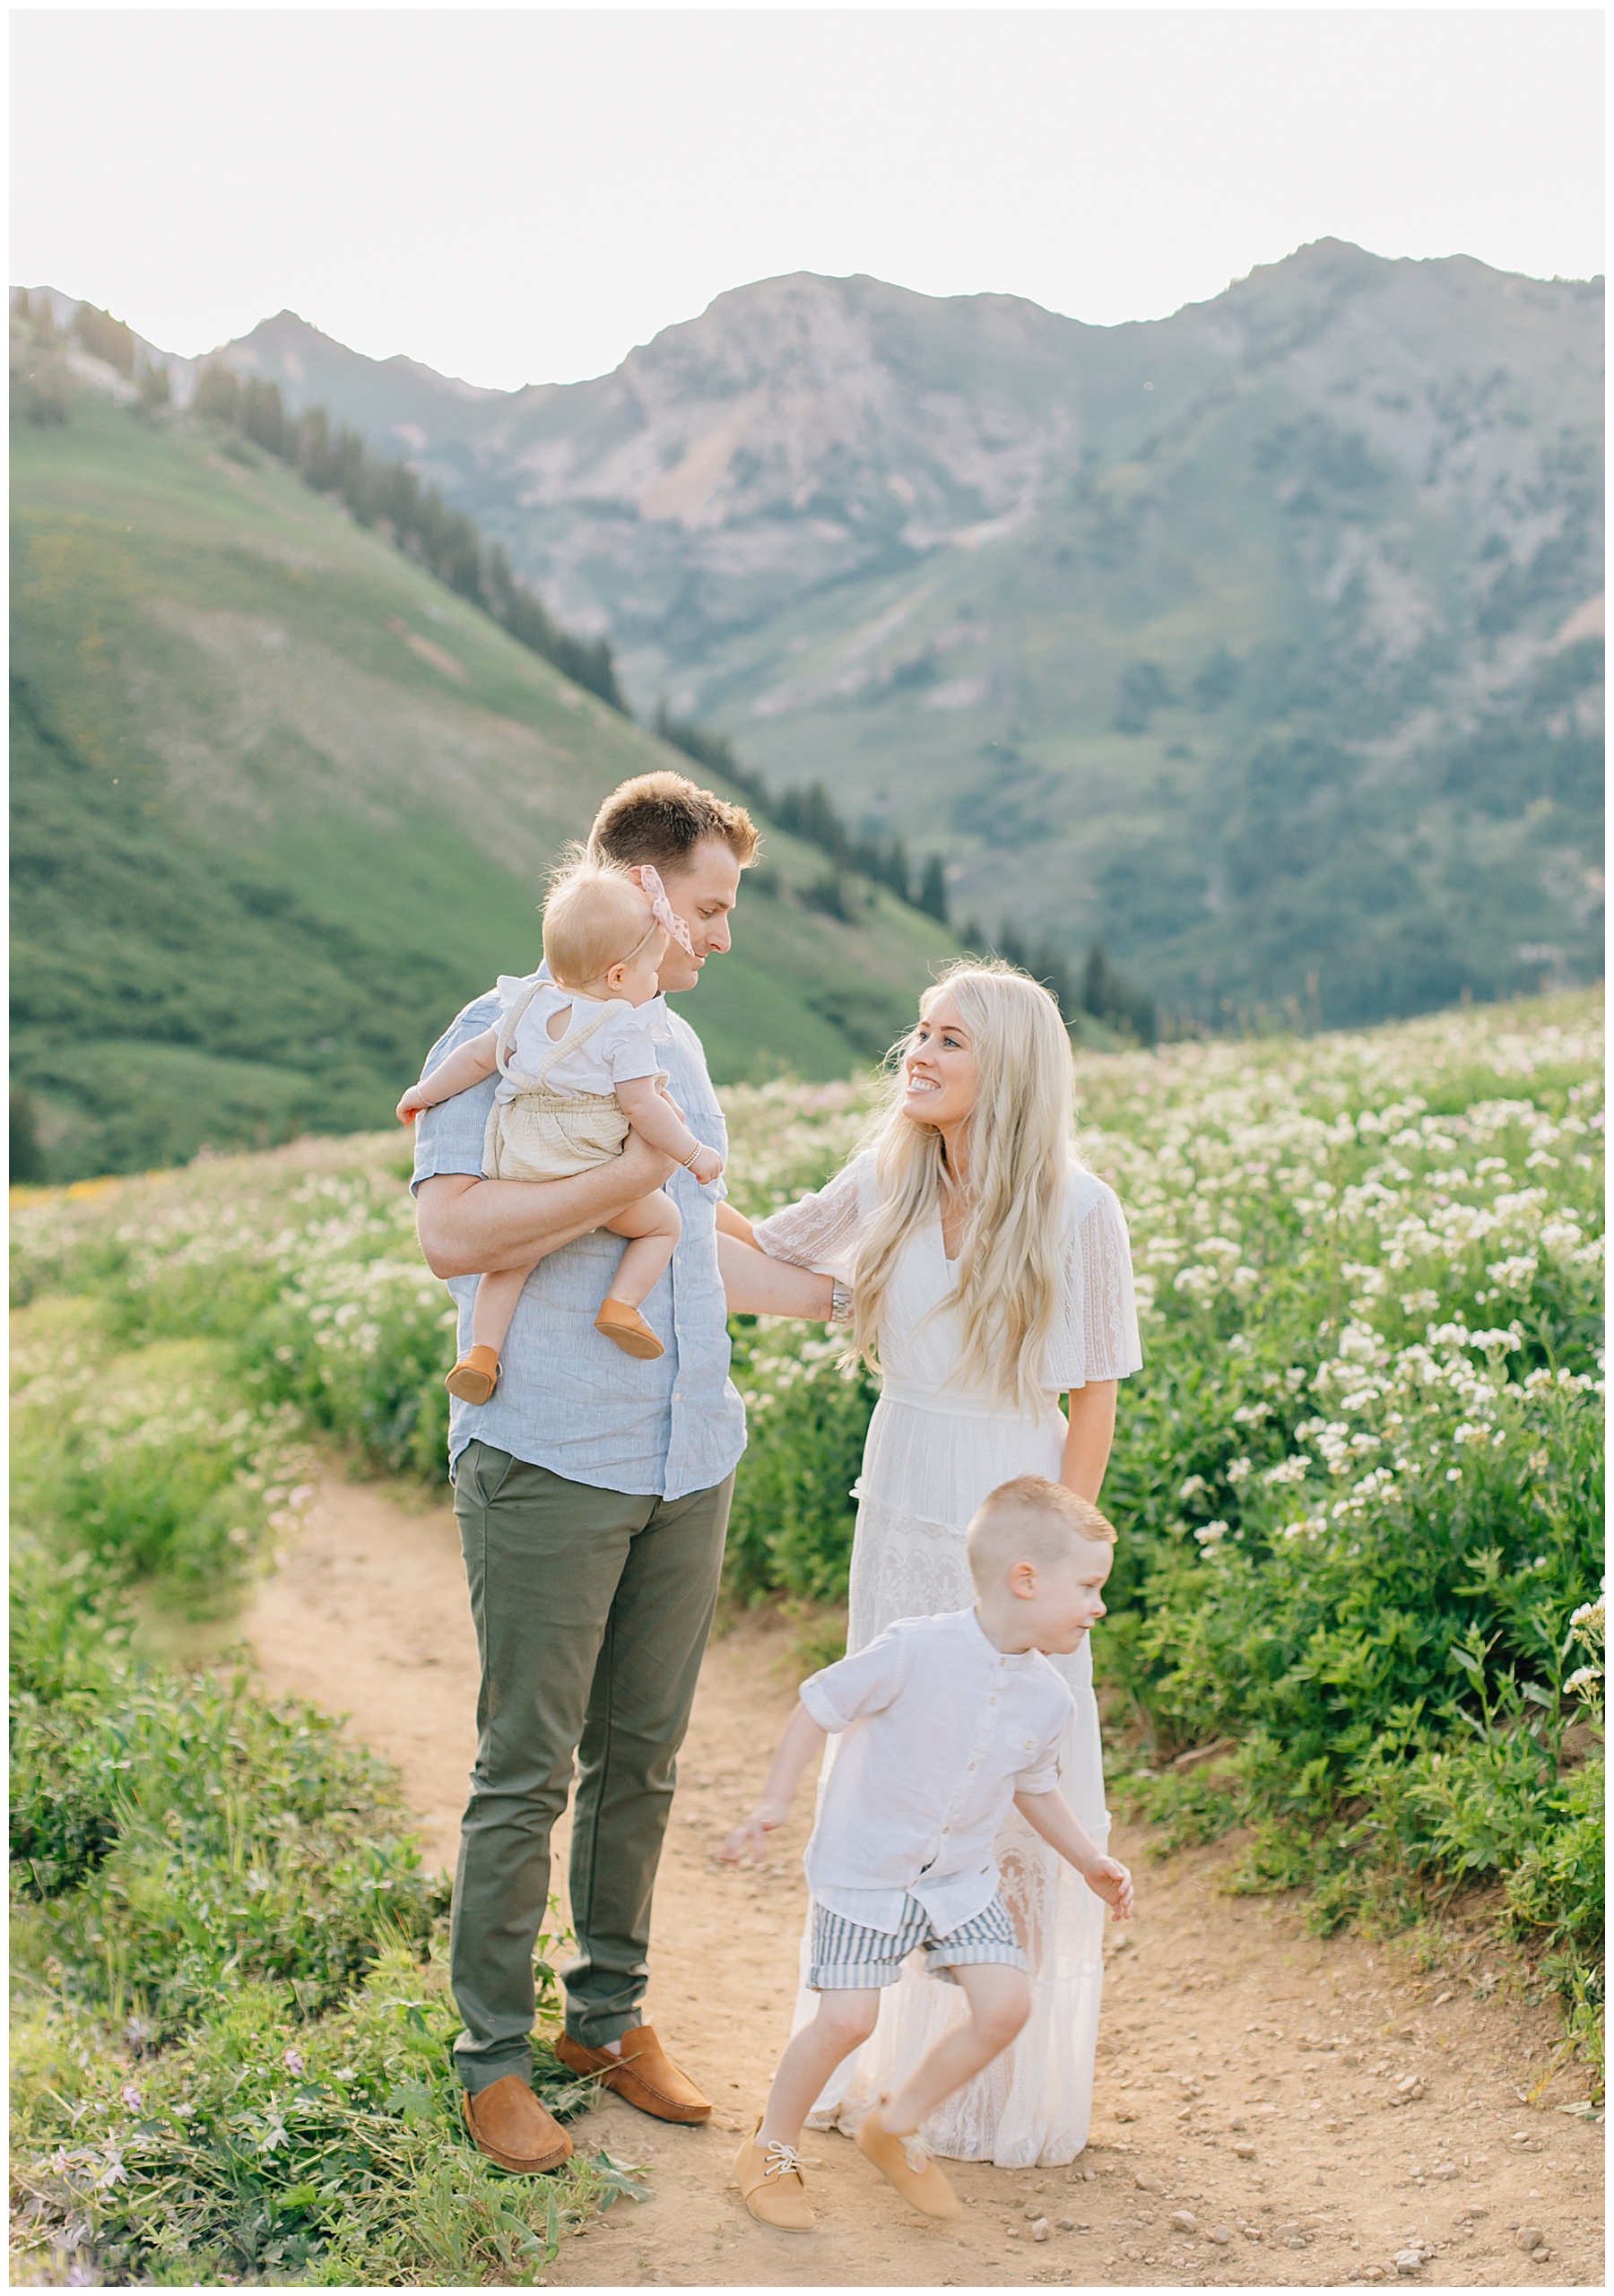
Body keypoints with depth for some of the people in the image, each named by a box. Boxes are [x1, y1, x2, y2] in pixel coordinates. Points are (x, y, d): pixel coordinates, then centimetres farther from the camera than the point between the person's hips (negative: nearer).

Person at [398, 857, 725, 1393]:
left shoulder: (530, 1007, 6)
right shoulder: (625, 1031, -11)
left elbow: (478, 1055, 12)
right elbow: (641, 1107, -15)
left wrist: (424, 1093, 26)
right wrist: (693, 1154, -5)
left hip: (520, 1166, 5)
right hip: (596, 1178, -5)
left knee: (514, 1256, 19)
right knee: (664, 1222, 16)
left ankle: (483, 1350, 6)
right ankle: (621, 1304, 2)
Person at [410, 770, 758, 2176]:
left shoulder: (676, 1049, 17)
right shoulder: (505, 1035, -7)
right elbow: (452, 1233, -20)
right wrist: (631, 1178, -18)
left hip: (688, 1464, 7)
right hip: (549, 1466, -7)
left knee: (643, 1756, 13)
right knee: (528, 1772, 0)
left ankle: (611, 2013, 28)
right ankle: (494, 2056, 14)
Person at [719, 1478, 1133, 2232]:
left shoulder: (1049, 1701, -3)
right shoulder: (915, 1651, -22)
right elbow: (820, 1705, -12)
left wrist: (1089, 1861, 14)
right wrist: (775, 1803, -15)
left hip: (960, 1876, 6)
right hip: (864, 1868, -5)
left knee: (1005, 2004, -7)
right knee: (848, 2017, -13)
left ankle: (896, 2126, 16)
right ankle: (773, 2148, 14)